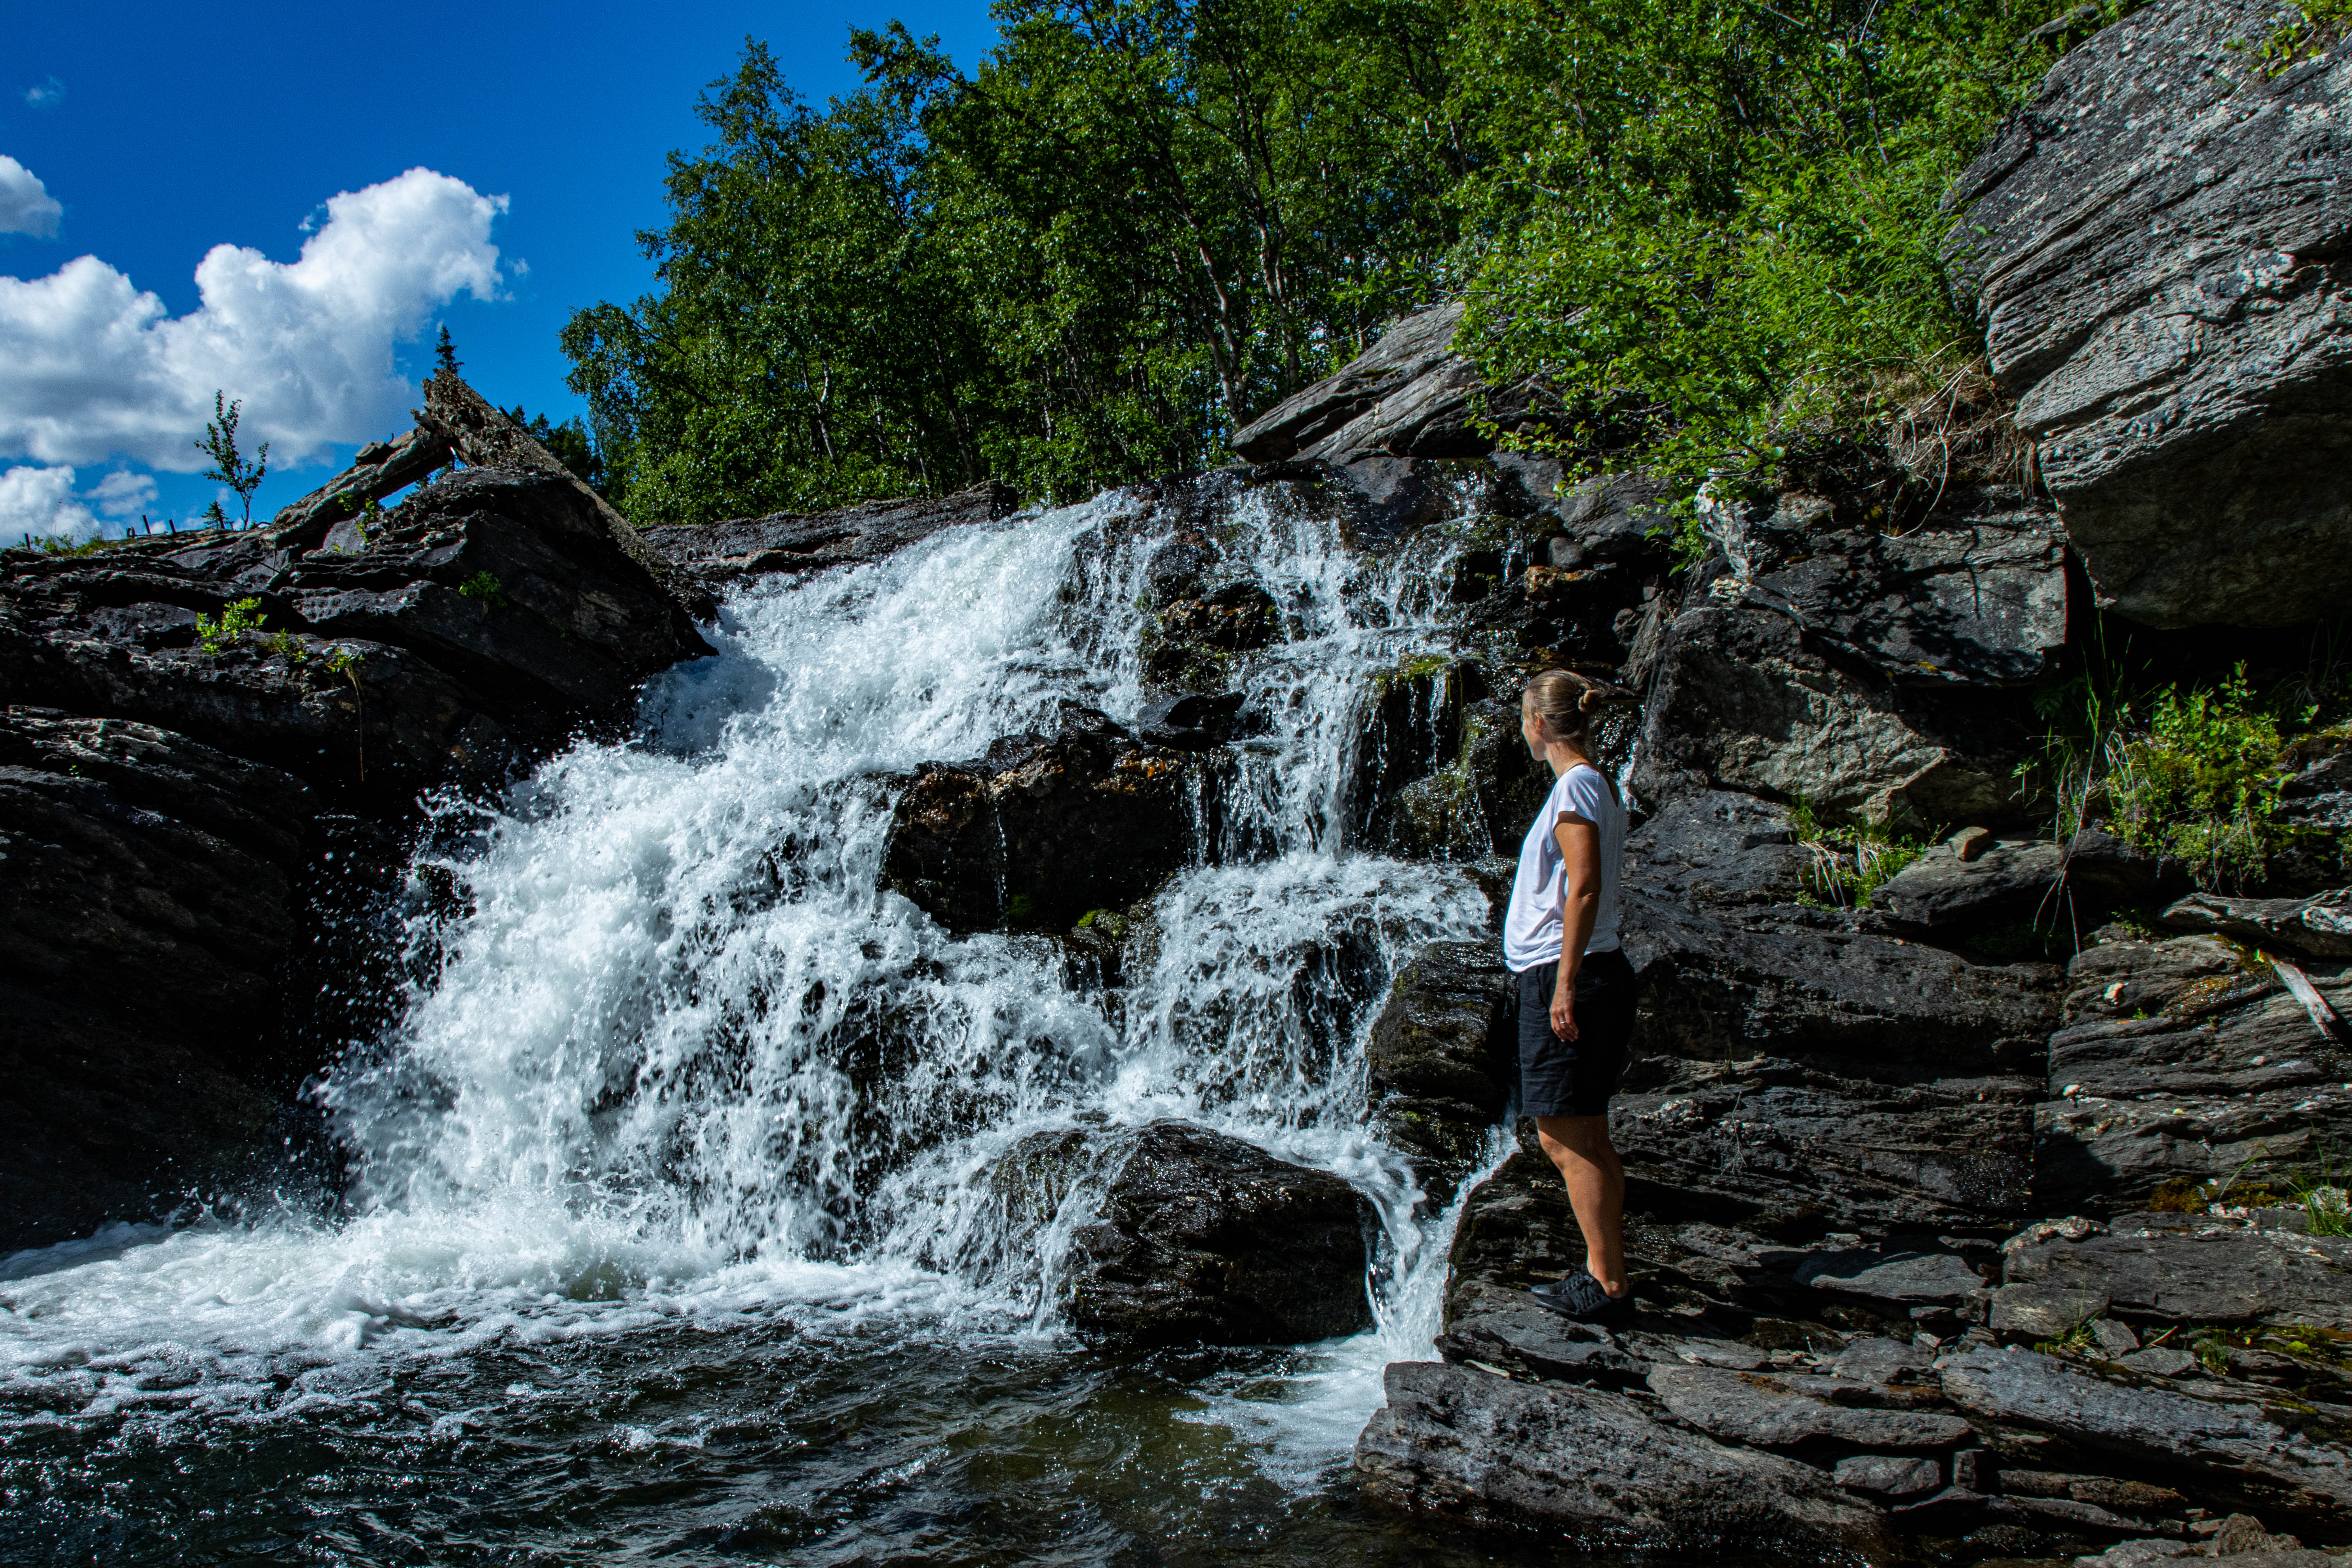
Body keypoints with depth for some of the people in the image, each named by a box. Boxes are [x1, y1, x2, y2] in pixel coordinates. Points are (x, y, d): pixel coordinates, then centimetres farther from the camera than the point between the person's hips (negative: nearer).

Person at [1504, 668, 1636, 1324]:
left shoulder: (1576, 786, -12)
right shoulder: (1600, 786, 16)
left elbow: (1585, 887, -21)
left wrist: (1565, 984, -23)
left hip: (1563, 978, -10)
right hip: (1598, 973, 10)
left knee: (1567, 1140, -5)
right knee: (1585, 1139, 14)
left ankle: (1610, 1287, -2)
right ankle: (1602, 1273, 20)